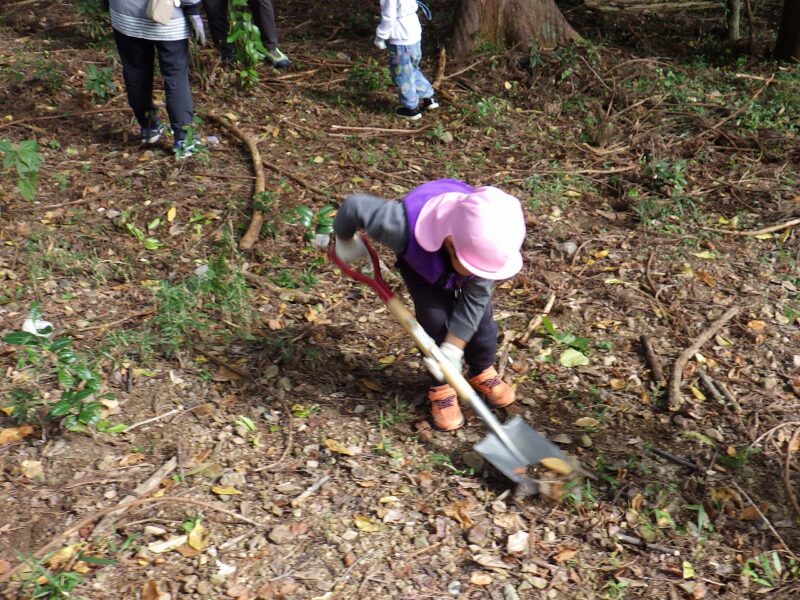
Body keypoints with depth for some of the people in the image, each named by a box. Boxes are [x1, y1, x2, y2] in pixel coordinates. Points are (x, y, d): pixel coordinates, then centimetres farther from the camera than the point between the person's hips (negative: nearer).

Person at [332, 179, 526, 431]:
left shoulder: (485, 245, -40)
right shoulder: (406, 227, -50)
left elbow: (474, 298, -29)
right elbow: (354, 206, -36)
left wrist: (452, 351, -29)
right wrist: (345, 240, -14)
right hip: (420, 264, -2)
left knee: (479, 318, -5)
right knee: (436, 319, -17)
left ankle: (482, 373, 25)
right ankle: (441, 389, 6)